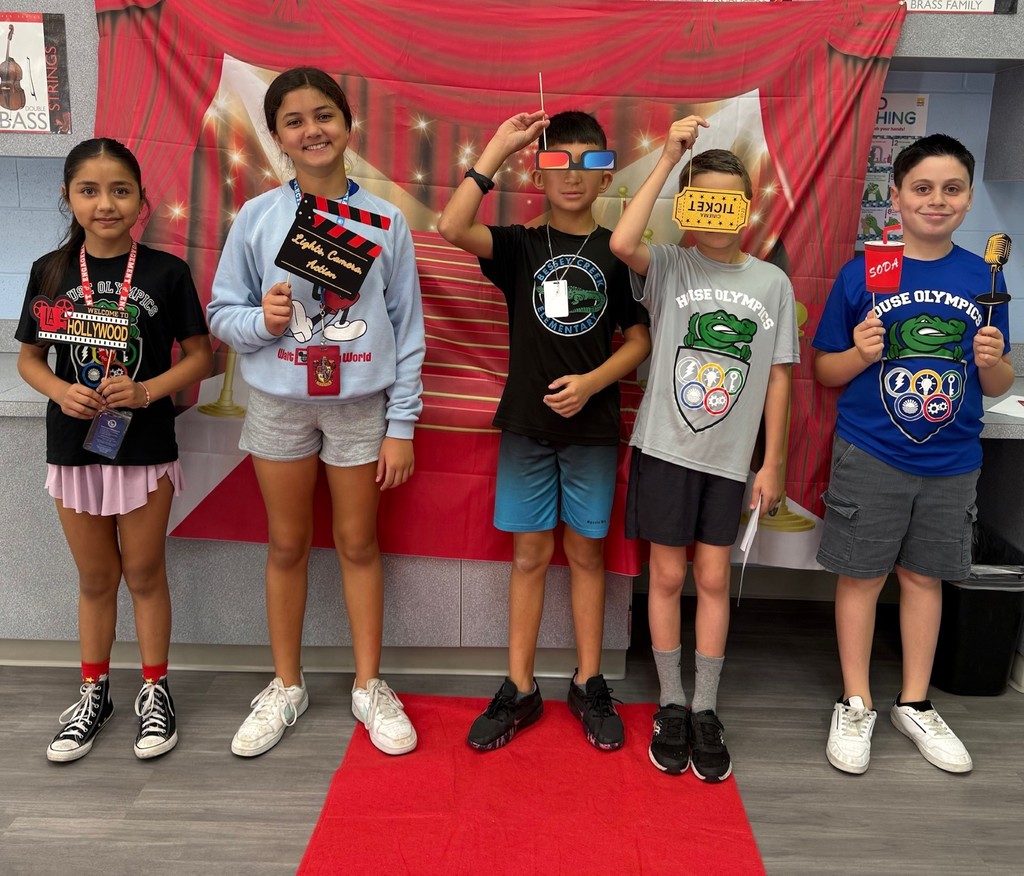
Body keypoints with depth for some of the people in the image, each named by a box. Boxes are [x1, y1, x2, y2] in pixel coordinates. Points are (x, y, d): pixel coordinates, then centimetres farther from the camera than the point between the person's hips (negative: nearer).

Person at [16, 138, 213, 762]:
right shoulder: (49, 272, 0)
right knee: (95, 577, 15)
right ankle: (94, 694, 32)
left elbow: (200, 356, -4)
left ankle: (156, 690, 27)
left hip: (145, 447, -2)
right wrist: (61, 391, -13)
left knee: (145, 572, 10)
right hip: (74, 446, 2)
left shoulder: (167, 272, -7)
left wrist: (147, 391, -19)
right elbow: (29, 357, 7)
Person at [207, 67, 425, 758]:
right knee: (288, 545, 12)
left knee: (359, 543, 9)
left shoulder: (385, 221, -2)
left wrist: (402, 424, -3)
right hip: (280, 403, 1)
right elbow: (222, 312, 4)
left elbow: (408, 328, -1)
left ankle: (369, 685, 26)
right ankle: (286, 687, 29)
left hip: (362, 404, 0)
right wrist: (262, 321, -19)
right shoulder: (257, 217, -1)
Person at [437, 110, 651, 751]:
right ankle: (520, 689, 19)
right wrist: (497, 149, -14)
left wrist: (592, 381, -12)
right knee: (530, 554, 7)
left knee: (587, 553, 9)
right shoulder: (520, 246, 2)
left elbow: (640, 339, 4)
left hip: (592, 427, 0)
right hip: (527, 423, 0)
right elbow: (452, 227, -16)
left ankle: (589, 683, 24)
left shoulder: (617, 253, 3)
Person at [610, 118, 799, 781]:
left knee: (714, 579, 9)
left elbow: (778, 376, 5)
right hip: (665, 446, -2)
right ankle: (672, 706, 24)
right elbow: (622, 243, -28)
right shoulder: (670, 267, -4)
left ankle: (706, 710, 24)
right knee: (668, 576, 7)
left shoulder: (771, 282, 3)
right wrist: (669, 158, -22)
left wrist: (772, 462, 3)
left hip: (730, 455, 2)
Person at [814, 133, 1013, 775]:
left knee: (924, 576, 14)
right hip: (870, 457, -2)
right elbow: (825, 369, 1)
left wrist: (992, 362, -14)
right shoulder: (861, 274, -5)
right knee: (862, 575, 6)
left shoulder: (983, 279, 2)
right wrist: (861, 354, -19)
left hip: (951, 462, 3)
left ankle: (916, 704, 31)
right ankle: (856, 705, 24)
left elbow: (999, 385, 8)